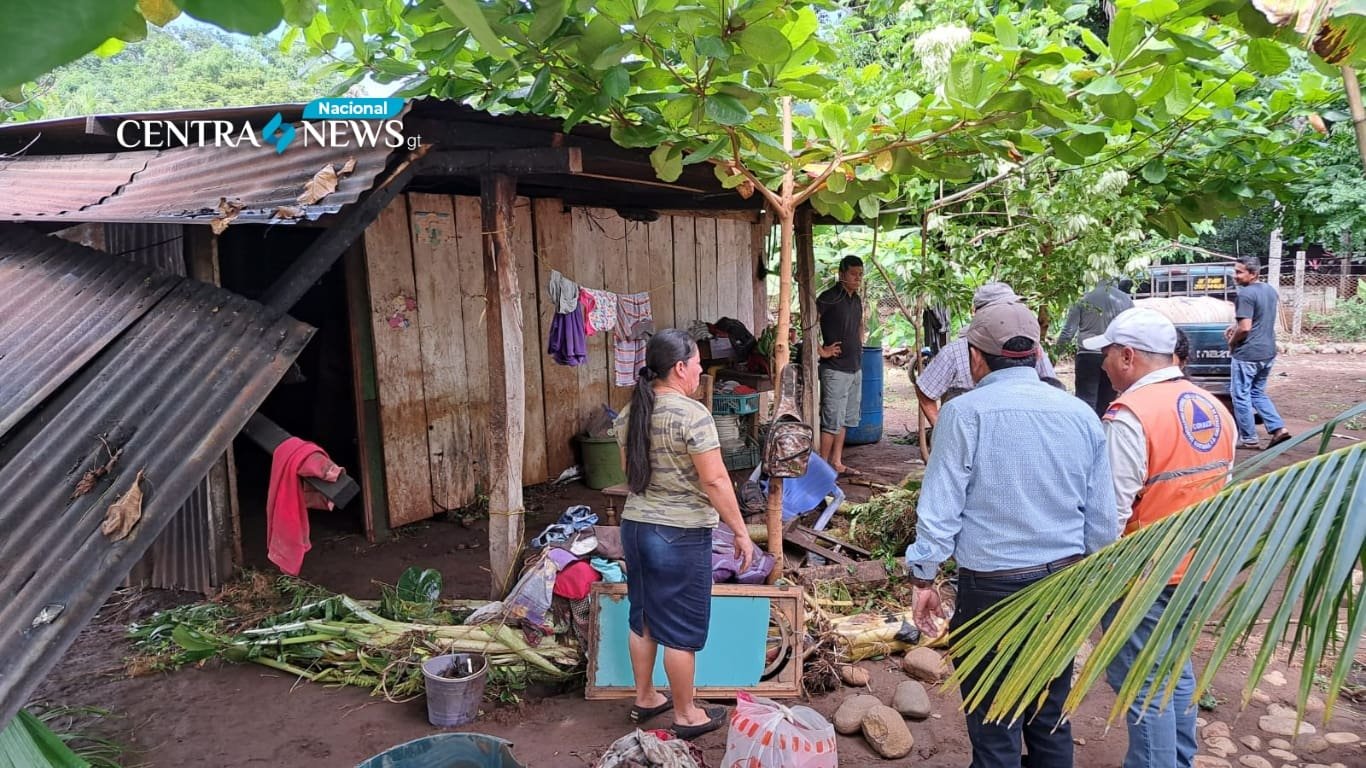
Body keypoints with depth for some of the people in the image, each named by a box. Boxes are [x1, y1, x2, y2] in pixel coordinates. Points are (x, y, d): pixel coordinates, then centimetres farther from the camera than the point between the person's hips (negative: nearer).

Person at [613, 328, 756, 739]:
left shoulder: (630, 412, 4)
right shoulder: (692, 414, -19)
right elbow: (714, 480, -20)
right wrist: (741, 532, -12)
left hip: (634, 527, 7)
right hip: (680, 536, -7)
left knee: (644, 618, 19)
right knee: (681, 629, 6)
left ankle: (644, 699, 33)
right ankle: (686, 715, 20)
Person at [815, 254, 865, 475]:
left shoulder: (856, 299, 12)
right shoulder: (829, 297, -13)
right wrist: (821, 350, -19)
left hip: (855, 368, 8)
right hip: (835, 369, -8)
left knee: (845, 419, 13)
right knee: (832, 421, -5)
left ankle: (837, 463, 22)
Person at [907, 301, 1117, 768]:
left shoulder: (965, 413, -12)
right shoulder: (1080, 414, 2)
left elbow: (940, 506, -11)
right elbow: (1103, 518, 6)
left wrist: (923, 577, -1)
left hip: (993, 585, -5)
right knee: (1051, 718, 20)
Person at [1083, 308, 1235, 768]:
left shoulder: (1130, 416, -23)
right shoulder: (1214, 409, 3)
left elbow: (1111, 513, -23)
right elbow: (1220, 486, 11)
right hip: (1197, 566, 8)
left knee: (1144, 685, 6)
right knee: (1175, 668, 23)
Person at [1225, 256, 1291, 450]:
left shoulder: (1246, 294, -18)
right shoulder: (1270, 290, 9)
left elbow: (1245, 327, -22)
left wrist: (1232, 342, -5)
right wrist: (1235, 326, 16)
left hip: (1247, 354, -9)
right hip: (1268, 352, 9)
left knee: (1241, 396, 4)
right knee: (1258, 393, 21)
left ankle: (1248, 439, 9)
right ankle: (1278, 428, 9)